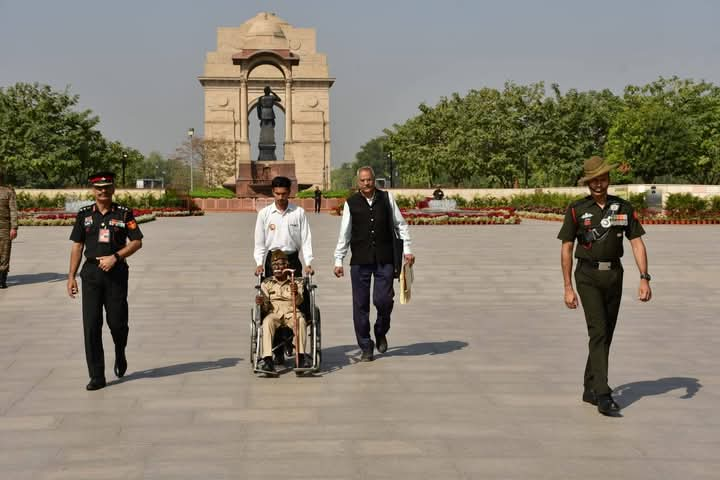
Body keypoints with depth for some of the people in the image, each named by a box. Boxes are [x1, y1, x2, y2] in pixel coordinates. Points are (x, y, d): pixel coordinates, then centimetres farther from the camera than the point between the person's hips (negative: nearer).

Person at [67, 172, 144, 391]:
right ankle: (96, 376, 2)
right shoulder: (84, 214, 7)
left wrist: (115, 257, -13)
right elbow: (77, 246, 9)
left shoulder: (124, 213, 1)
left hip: (116, 272, -1)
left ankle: (120, 355, 34)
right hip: (91, 272, 1)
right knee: (91, 325, -4)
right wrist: (71, 276, 4)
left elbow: (137, 242, -1)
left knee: (117, 322, 0)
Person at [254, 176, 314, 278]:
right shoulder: (264, 213, 1)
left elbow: (306, 240, -1)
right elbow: (259, 242, 4)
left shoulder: (299, 212, 0)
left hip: (292, 259, 0)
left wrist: (308, 264, -8)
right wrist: (259, 264, -6)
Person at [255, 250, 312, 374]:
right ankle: (267, 359, -43)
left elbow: (299, 302, -4)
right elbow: (265, 308, 7)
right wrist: (261, 303, -17)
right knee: (267, 321, -35)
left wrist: (296, 293, -27)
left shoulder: (296, 282, 12)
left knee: (300, 320, -35)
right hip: (274, 313, 0)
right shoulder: (266, 283, 14)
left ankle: (302, 355, -37)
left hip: (292, 313, 0)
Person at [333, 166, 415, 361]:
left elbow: (401, 224, 11)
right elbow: (344, 234, 6)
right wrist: (338, 260, 5)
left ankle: (381, 332, 22)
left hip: (384, 259, 0)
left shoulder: (386, 198, 4)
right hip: (360, 261, 0)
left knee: (383, 300, -9)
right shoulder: (351, 203, 2)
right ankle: (366, 348, 14)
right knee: (360, 305, 1)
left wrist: (407, 250, 5)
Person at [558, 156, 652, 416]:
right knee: (598, 332, -16)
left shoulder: (623, 208, 3)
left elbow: (637, 243, 1)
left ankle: (590, 389, 24)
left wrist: (644, 279, -9)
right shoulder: (576, 210, -4)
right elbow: (566, 249, -2)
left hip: (614, 276, 4)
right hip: (588, 277, -4)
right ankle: (603, 395, -20)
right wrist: (568, 288, -6)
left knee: (606, 334, 10)